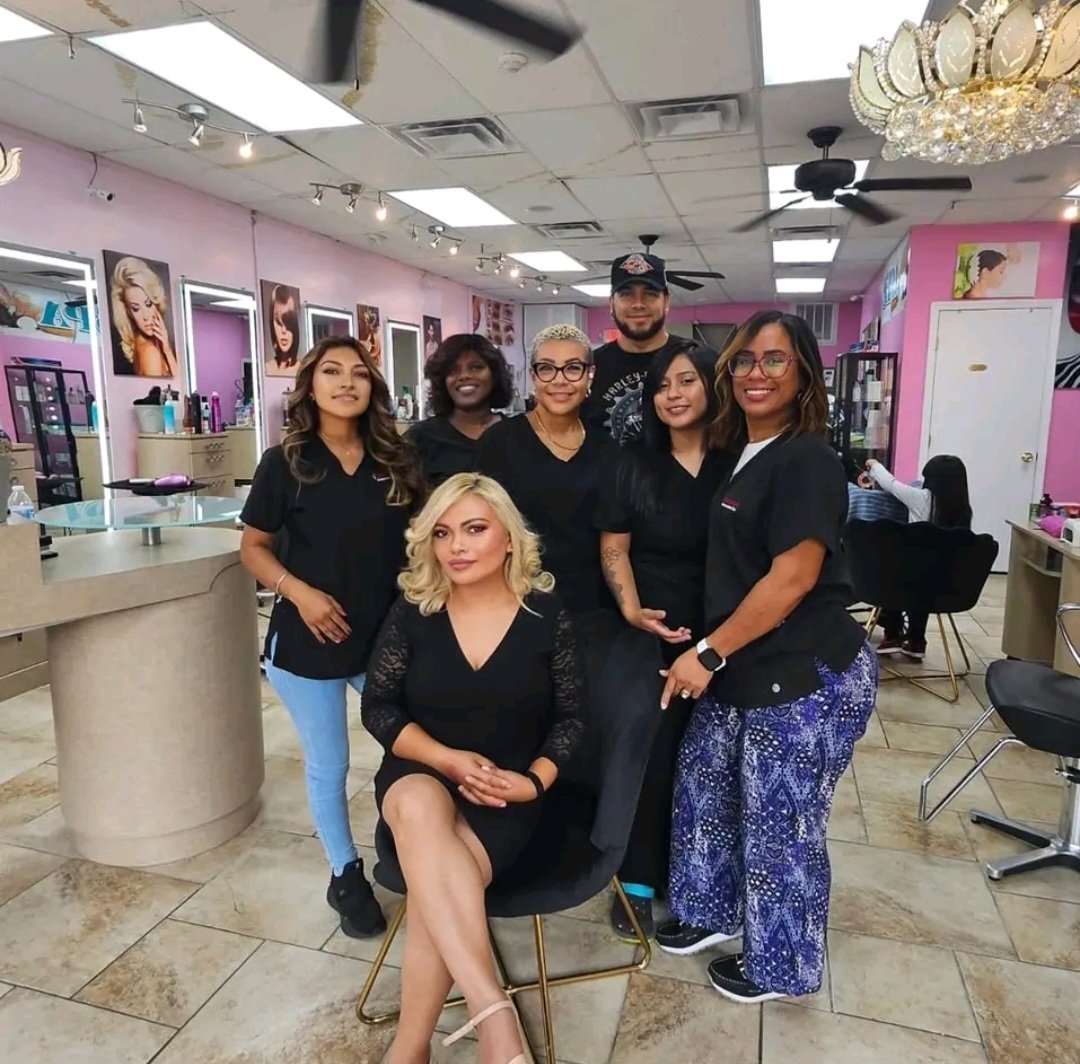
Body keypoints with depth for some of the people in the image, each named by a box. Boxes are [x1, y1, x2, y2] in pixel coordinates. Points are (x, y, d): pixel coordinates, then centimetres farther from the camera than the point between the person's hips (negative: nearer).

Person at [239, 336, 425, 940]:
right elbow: (254, 547, -1)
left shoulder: (399, 461, 0)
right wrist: (298, 591, -17)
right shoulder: (285, 463, -7)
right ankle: (347, 877, 35)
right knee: (329, 767, 13)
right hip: (309, 642, -2)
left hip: (387, 636, 3)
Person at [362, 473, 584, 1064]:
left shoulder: (546, 616, -6)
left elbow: (569, 717, 3)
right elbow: (378, 708, -1)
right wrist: (448, 759, -15)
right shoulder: (413, 611, -4)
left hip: (504, 796, 0)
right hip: (419, 775, 1)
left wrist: (534, 781, -14)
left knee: (433, 891, -29)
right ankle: (494, 1015, -37)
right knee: (421, 806, -37)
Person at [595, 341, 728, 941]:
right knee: (648, 752, 4)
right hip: (651, 632, -1)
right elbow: (614, 547, -1)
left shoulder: (737, 464, 0)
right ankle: (639, 881, 20)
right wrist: (631, 609, -15)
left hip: (721, 635, 1)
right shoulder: (633, 464, 0)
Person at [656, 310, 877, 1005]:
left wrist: (708, 653, -17)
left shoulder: (807, 460, -16)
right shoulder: (740, 453, 11)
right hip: (741, 669, 9)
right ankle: (716, 913, 43)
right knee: (704, 791, 19)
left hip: (806, 678, -8)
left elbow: (793, 578, -22)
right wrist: (709, 654, 10)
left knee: (781, 824, 8)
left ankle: (780, 965, 33)